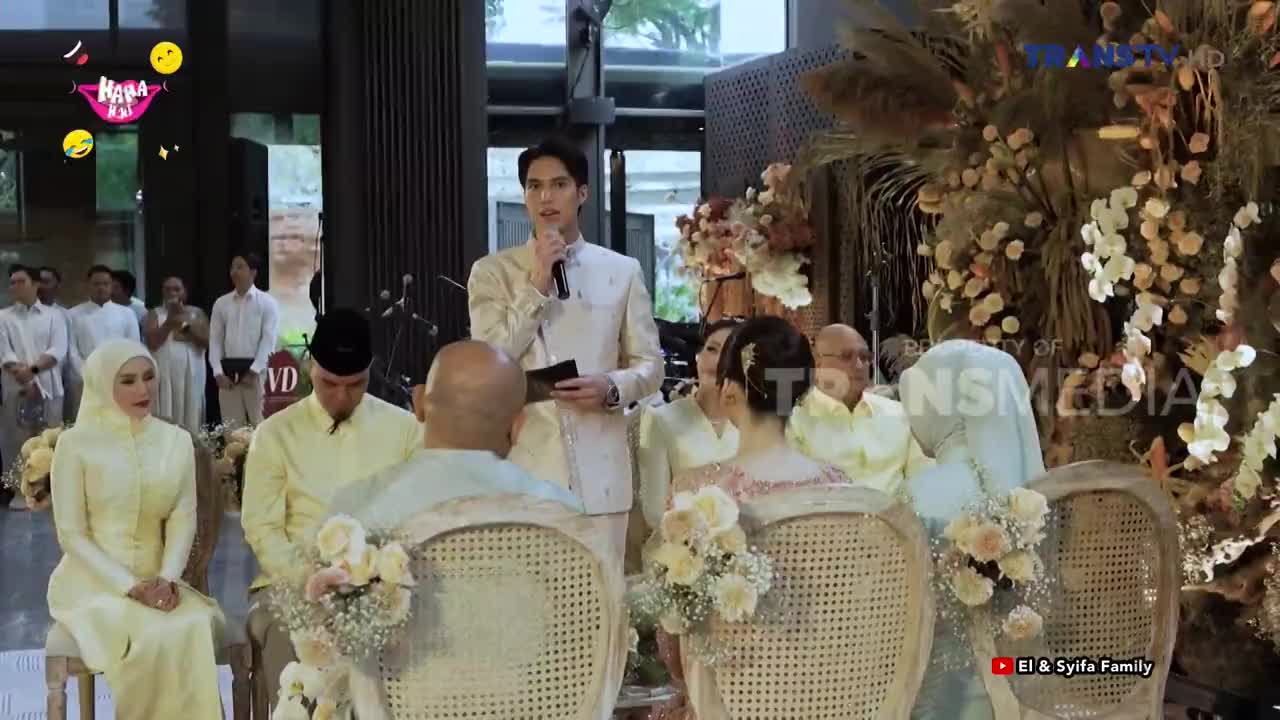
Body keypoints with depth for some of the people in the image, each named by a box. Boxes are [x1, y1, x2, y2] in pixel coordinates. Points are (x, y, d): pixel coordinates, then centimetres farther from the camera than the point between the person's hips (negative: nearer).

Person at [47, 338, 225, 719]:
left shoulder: (176, 440, 6)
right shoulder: (76, 443, -5)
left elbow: (183, 518, 3)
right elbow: (71, 534, -6)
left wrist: (167, 578, -16)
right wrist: (130, 587, -16)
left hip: (156, 578, 3)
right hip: (94, 581, -3)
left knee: (197, 628, -28)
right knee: (155, 635, -31)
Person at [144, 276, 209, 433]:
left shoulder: (196, 313, 11)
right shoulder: (155, 314, 8)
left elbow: (206, 340, -2)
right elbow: (151, 342, -6)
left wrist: (185, 323, -9)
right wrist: (170, 321, -11)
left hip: (190, 374, 1)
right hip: (163, 374, -1)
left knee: (191, 419, 0)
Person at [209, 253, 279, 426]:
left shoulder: (266, 302, 0)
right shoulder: (221, 303, 10)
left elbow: (268, 340, -6)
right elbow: (215, 340, 8)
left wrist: (253, 371, -14)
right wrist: (218, 372, -4)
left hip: (256, 371, -3)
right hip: (228, 371, 3)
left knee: (260, 423, -3)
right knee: (231, 425, 5)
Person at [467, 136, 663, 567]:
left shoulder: (622, 271, 9)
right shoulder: (492, 272, 5)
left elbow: (650, 365, 10)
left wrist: (611, 387, -12)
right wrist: (537, 284, -10)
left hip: (599, 471, 2)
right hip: (522, 468, -1)